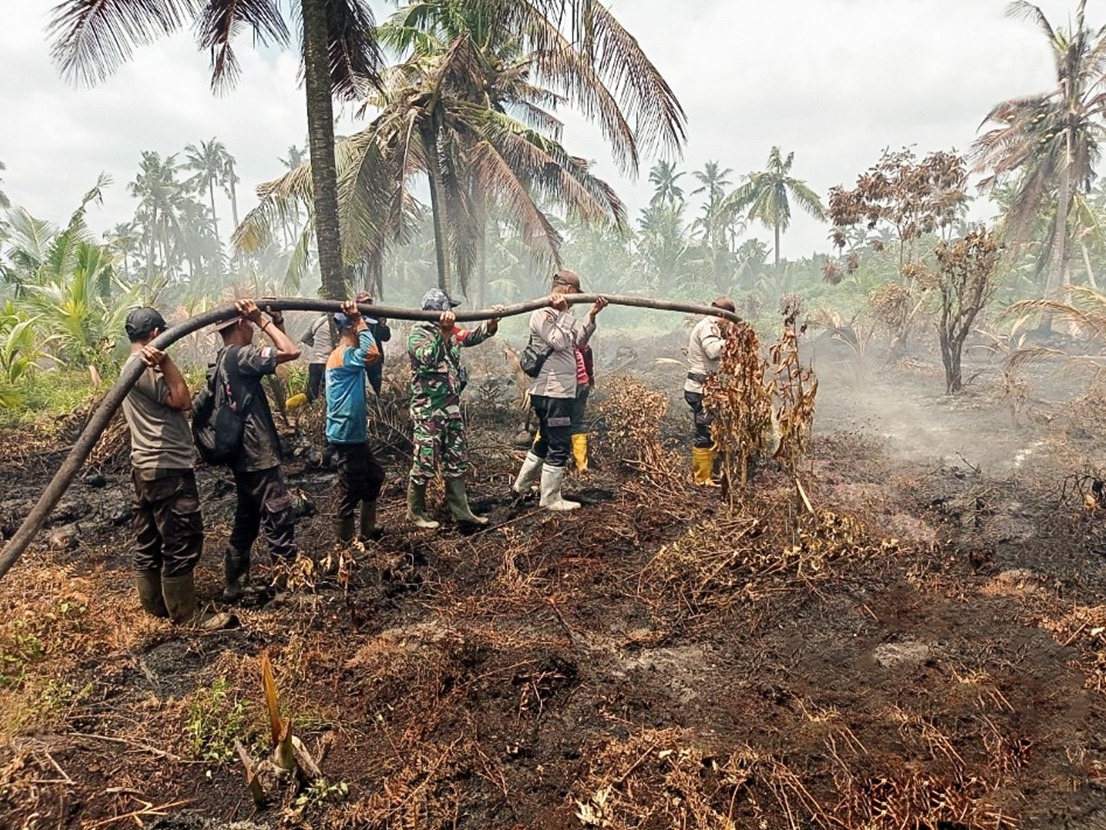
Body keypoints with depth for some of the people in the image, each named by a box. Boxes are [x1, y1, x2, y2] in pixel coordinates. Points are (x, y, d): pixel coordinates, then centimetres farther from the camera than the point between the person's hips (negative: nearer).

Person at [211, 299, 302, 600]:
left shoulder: (222, 360, 14)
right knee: (279, 518, -3)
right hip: (258, 455, -10)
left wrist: (277, 321, 8)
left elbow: (279, 354, 18)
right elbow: (291, 352, -23)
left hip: (244, 455, 10)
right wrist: (263, 321, -14)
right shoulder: (239, 355, -16)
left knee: (246, 520, 18)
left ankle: (234, 584, 25)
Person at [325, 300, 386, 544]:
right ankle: (346, 542, 12)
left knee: (374, 475, 22)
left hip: (354, 433, 11)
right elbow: (372, 354, -35)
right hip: (347, 434, -11)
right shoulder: (343, 356, -19)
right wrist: (358, 320, -28)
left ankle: (367, 531, 33)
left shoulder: (346, 355, 13)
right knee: (350, 490, -1)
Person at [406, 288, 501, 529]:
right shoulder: (418, 334, -11)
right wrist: (443, 332, -38)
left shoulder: (452, 331, 10)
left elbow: (473, 336, 0)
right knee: (425, 462, 0)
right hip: (428, 409, -7)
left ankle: (460, 510, 21)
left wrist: (491, 322, -16)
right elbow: (428, 358, -29)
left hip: (452, 405, 8)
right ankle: (415, 512, 16)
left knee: (457, 461, 12)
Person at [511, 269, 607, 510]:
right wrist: (564, 313, -19)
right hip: (553, 393, -11)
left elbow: (578, 342, 15)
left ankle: (522, 485, 34)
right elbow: (560, 343, -25)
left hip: (560, 392, 11)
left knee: (545, 442, 22)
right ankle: (551, 499, 9)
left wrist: (592, 316, 8)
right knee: (559, 447, -2)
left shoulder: (559, 315, 16)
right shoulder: (542, 314, -14)